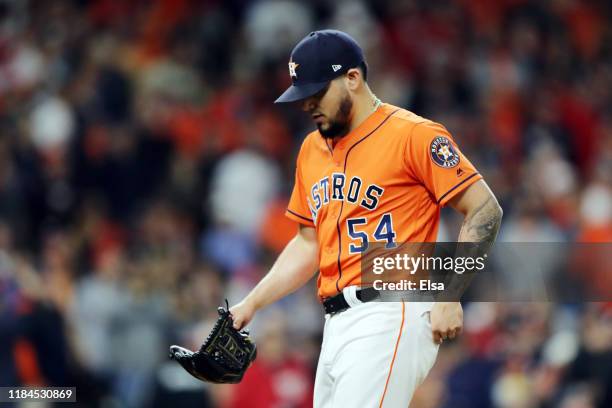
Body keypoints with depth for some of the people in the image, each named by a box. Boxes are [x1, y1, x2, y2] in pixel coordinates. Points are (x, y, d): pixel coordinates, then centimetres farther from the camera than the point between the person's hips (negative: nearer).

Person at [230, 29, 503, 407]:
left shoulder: (413, 135, -6)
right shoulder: (312, 149, 18)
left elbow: (486, 210, -7)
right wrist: (252, 304, 15)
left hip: (391, 318, -8)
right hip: (337, 324, 8)